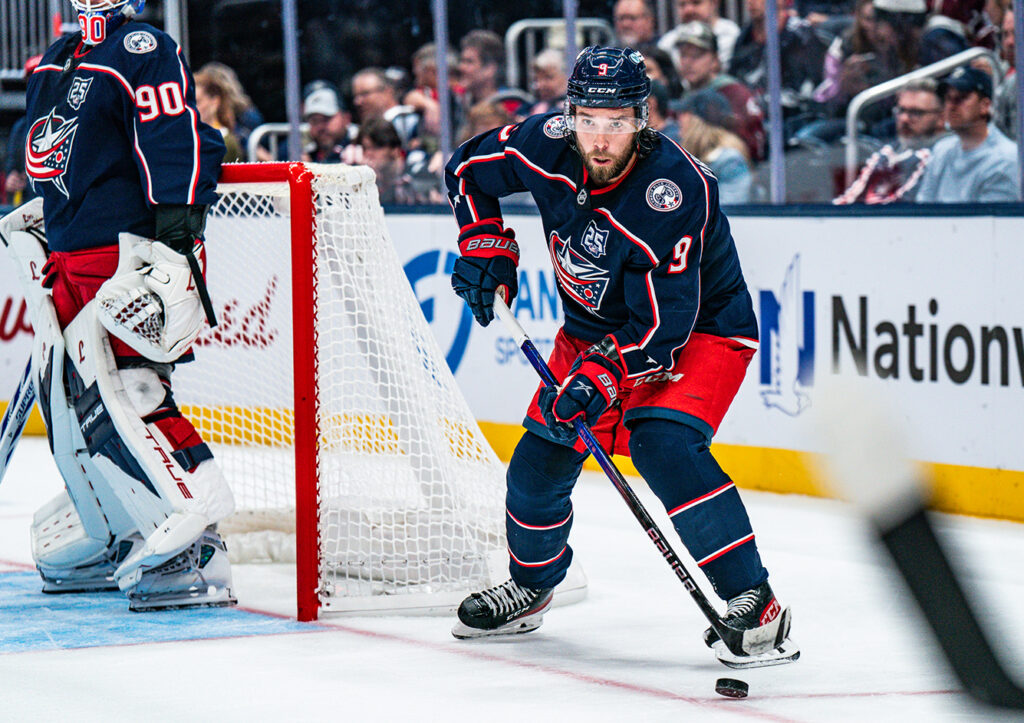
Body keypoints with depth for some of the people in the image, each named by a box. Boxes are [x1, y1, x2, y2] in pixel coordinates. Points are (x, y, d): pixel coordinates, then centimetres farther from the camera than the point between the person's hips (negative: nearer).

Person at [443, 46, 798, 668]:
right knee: (539, 462, 5)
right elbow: (469, 168, 6)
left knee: (662, 444, -29)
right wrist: (485, 245, -4)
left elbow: (663, 320, -31)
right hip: (594, 328, 6)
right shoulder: (547, 145, -17)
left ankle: (752, 604, -26)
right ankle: (531, 588, 34)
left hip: (702, 331, -6)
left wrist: (601, 377, -39)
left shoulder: (674, 190, -33)